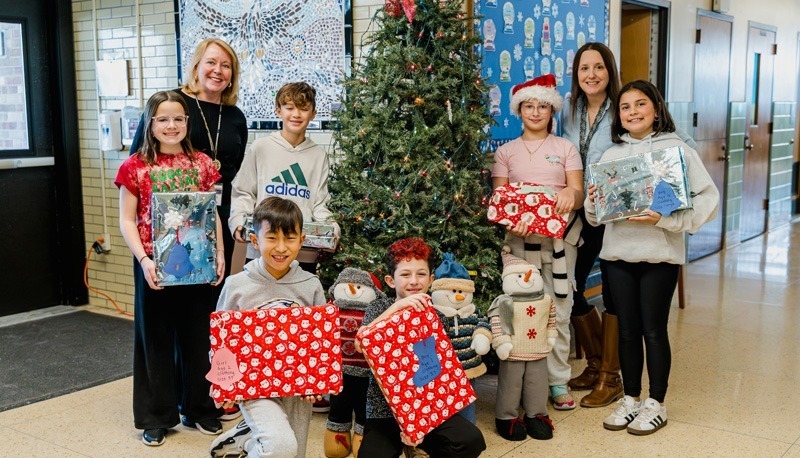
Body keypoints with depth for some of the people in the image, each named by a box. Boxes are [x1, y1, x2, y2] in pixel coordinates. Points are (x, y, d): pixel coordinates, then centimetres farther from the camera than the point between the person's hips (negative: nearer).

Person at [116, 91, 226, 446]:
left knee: (196, 336, 12)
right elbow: (126, 220, -4)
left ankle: (199, 409, 28)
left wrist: (219, 253, -2)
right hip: (154, 265, -2)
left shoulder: (202, 164, 4)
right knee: (155, 337, 8)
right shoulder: (136, 167, -3)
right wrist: (143, 260, -15)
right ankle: (156, 417, 21)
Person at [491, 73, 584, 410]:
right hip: (520, 237, 0)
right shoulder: (506, 152, 12)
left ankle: (558, 381, 8)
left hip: (560, 234, 0)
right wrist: (510, 221, -17)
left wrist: (571, 195, -22)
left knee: (558, 310, -1)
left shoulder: (565, 148, 12)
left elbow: (578, 192, 4)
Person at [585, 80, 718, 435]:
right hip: (618, 252, 4)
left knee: (653, 329, 4)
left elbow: (708, 199, -9)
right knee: (627, 329, 11)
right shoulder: (611, 155, 9)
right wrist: (594, 201, -11)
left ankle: (656, 404, 19)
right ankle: (631, 398, 25)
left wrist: (664, 218, -20)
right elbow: (595, 214, 13)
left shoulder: (677, 149, -3)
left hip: (660, 253, -3)